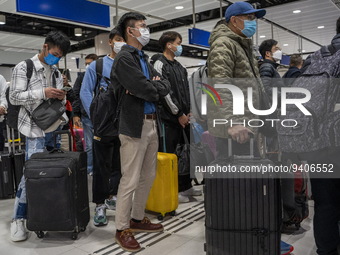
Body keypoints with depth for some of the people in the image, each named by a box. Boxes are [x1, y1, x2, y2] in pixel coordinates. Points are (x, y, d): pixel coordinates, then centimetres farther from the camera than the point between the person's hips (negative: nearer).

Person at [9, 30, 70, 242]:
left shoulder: (56, 72, 16)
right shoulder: (24, 68, -1)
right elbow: (14, 97, -9)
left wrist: (61, 97, -5)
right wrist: (43, 92, -19)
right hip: (36, 128, -6)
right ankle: (19, 218, 4)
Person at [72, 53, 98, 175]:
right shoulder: (82, 77, 6)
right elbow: (76, 96, 4)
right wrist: (76, 114, -3)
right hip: (87, 116, 0)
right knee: (89, 146, 6)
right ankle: (90, 170, 16)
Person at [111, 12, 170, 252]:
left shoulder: (144, 59, 18)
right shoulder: (124, 58, -9)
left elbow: (166, 86, 11)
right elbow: (147, 91, -18)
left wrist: (151, 87, -8)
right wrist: (156, 87, 3)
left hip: (152, 123, 9)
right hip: (135, 125, -9)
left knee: (148, 176, 15)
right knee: (131, 180, -2)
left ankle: (137, 219, 30)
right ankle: (122, 229, 13)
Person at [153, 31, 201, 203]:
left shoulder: (179, 66, 19)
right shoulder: (160, 64, -6)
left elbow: (186, 91, 17)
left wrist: (188, 112, 4)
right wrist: (178, 114, -11)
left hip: (183, 117, 8)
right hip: (169, 118, -8)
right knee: (169, 155, -2)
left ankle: (185, 186, 24)